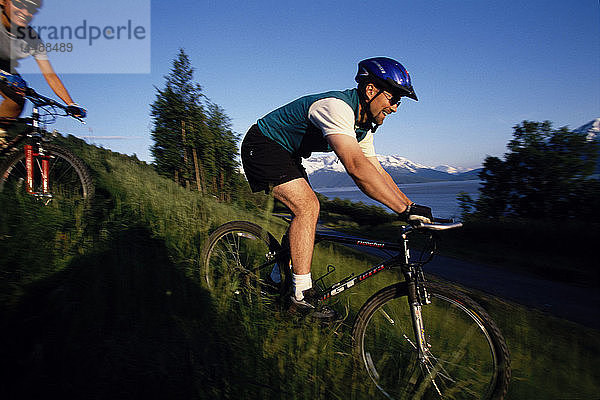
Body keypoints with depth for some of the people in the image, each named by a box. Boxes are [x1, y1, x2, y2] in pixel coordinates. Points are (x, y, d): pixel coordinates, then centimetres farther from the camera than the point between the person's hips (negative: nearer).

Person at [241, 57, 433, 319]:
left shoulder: (363, 125, 2)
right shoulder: (337, 106, -29)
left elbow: (377, 172, 3)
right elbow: (356, 166, -43)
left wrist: (413, 209, -5)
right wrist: (406, 209, -42)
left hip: (286, 155, 10)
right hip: (262, 147, -10)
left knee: (307, 210, 5)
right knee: (307, 207, -21)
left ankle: (278, 277, 21)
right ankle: (302, 294, -12)